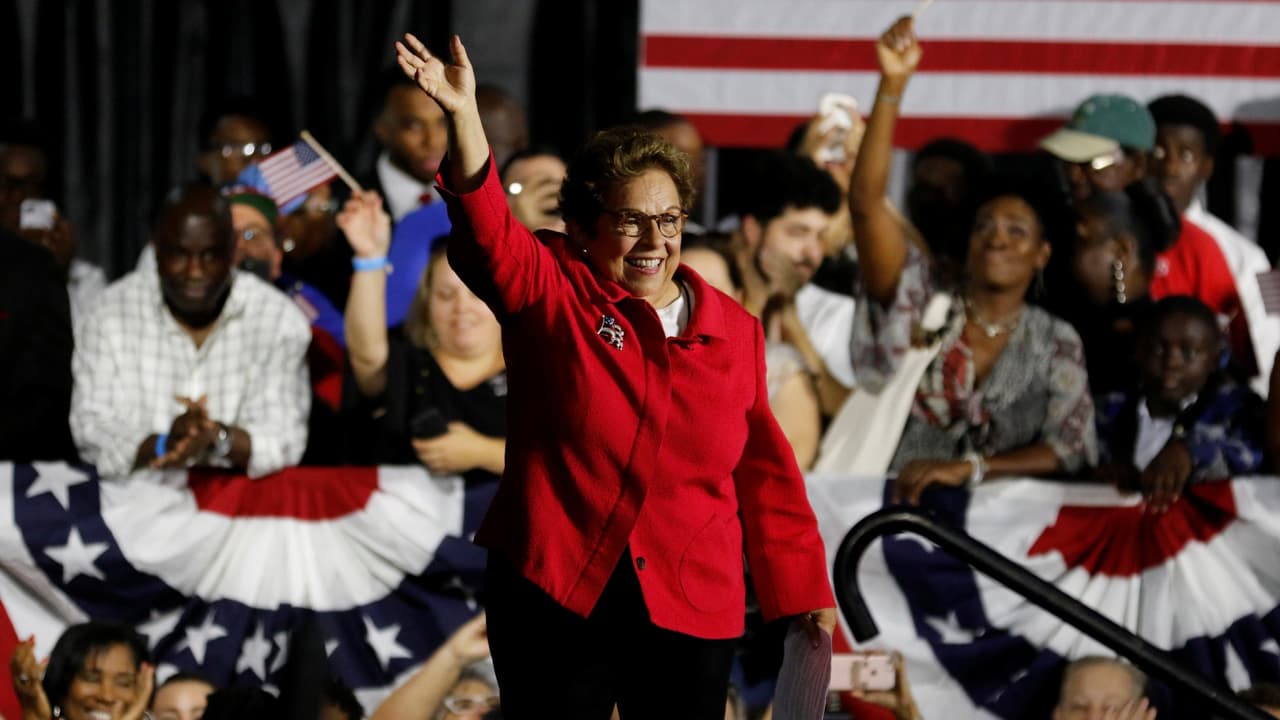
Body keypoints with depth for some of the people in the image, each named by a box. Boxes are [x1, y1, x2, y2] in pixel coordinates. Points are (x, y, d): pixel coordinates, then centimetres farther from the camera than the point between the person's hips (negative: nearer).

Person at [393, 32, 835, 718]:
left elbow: (766, 476, 14)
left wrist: (805, 595, 13)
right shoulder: (553, 292, 2)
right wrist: (462, 117, -34)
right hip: (554, 593, -2)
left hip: (690, 611, 2)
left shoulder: (734, 332, 9)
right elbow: (487, 230, -18)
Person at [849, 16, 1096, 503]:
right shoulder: (919, 303, 6)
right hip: (891, 506, -1)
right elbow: (866, 201, -4)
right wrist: (893, 86, -13)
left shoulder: (1057, 346, 10)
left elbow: (1067, 451, -1)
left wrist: (969, 467, -16)